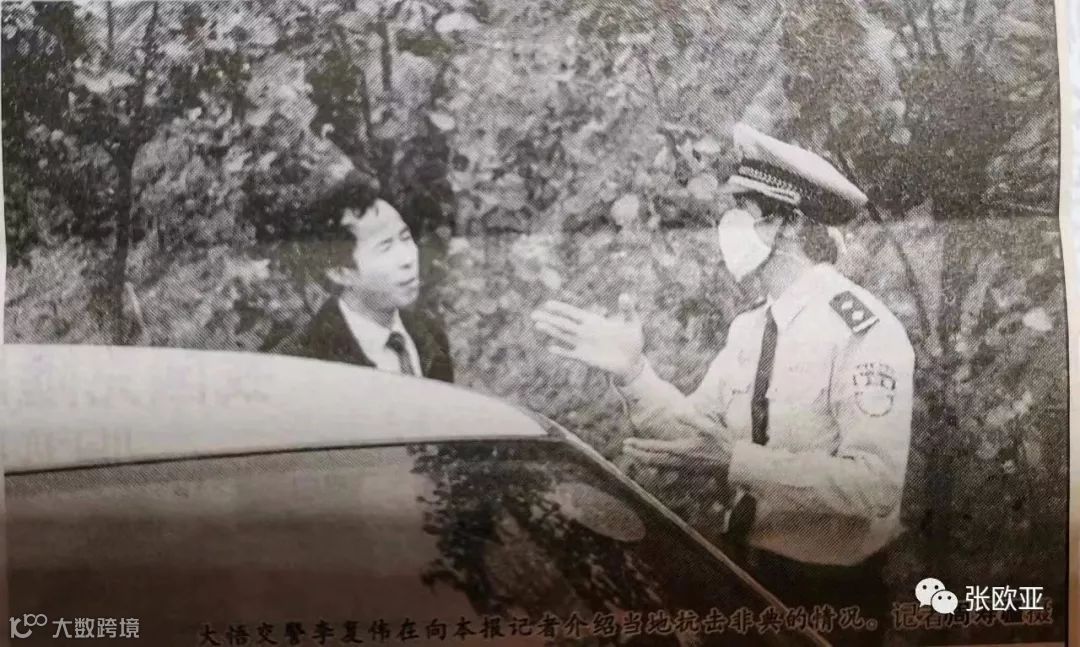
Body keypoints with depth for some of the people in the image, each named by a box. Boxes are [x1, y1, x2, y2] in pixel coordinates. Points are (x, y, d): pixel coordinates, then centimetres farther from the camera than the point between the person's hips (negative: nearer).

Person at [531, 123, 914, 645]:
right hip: (746, 574, 7)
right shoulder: (750, 327, 3)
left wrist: (734, 462, -35)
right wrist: (631, 371, -13)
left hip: (829, 594, -6)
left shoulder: (863, 328, -21)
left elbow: (874, 485, -28)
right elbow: (696, 432, 2)